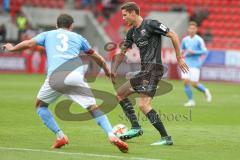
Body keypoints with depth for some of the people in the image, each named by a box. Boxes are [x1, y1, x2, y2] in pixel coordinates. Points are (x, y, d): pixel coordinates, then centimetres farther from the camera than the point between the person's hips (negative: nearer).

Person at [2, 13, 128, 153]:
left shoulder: (48, 34, 26)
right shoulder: (78, 37, 28)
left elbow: (28, 43, 13)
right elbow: (97, 57, 33)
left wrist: (12, 48, 31)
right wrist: (107, 71, 49)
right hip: (76, 76, 1)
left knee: (40, 105, 22)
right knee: (94, 108, 5)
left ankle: (60, 136, 11)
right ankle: (112, 136, -13)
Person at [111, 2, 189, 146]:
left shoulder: (150, 25, -10)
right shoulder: (132, 32, 16)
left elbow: (173, 35, -11)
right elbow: (122, 52, 25)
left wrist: (179, 58, -11)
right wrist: (114, 70, 15)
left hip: (153, 68, -10)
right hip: (145, 70, 10)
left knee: (144, 105, -18)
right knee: (120, 94, 17)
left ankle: (166, 137, -16)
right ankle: (136, 128, 14)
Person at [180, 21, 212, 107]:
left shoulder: (199, 40, -6)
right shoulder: (185, 39, 8)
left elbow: (204, 52, -10)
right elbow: (181, 49, 24)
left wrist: (194, 52, -19)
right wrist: (183, 54, 3)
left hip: (195, 65, -4)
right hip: (186, 64, 4)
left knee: (194, 84, -7)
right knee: (185, 81, -8)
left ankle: (205, 91, 23)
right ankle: (191, 101, 3)